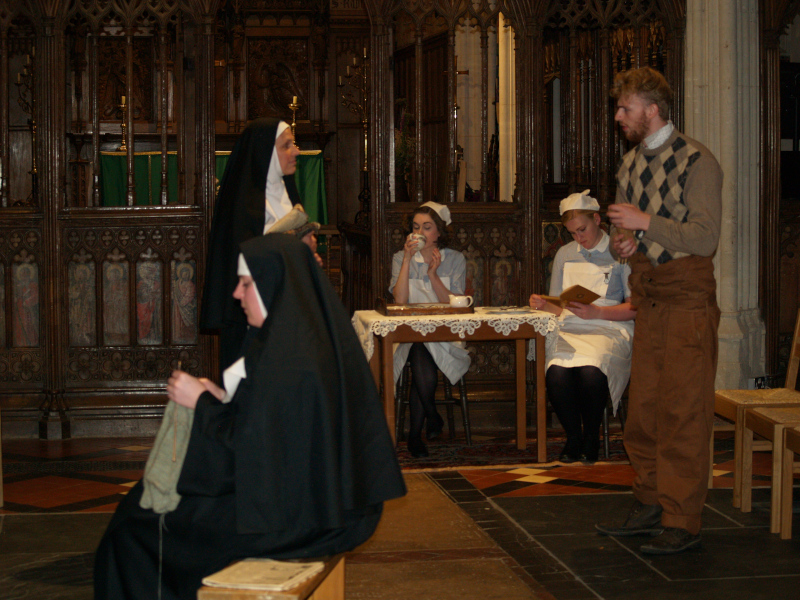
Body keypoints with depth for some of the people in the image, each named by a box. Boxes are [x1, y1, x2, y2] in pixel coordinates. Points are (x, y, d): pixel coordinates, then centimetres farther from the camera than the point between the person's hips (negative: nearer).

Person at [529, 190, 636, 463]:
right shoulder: (565, 254, 22)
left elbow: (634, 308, 1)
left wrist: (595, 312, -13)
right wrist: (543, 305, -2)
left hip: (609, 330, -3)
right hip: (568, 330, 3)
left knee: (591, 371, -36)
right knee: (557, 372, -32)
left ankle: (591, 436, -10)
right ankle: (573, 437, -9)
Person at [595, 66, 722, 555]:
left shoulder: (697, 162, -10)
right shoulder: (631, 164, 15)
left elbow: (705, 238, -17)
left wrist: (645, 222, -20)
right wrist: (622, 241, 3)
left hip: (687, 299, -8)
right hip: (648, 297, 8)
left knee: (684, 413, -6)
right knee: (643, 410, 10)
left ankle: (683, 523, -2)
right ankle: (651, 507, 21)